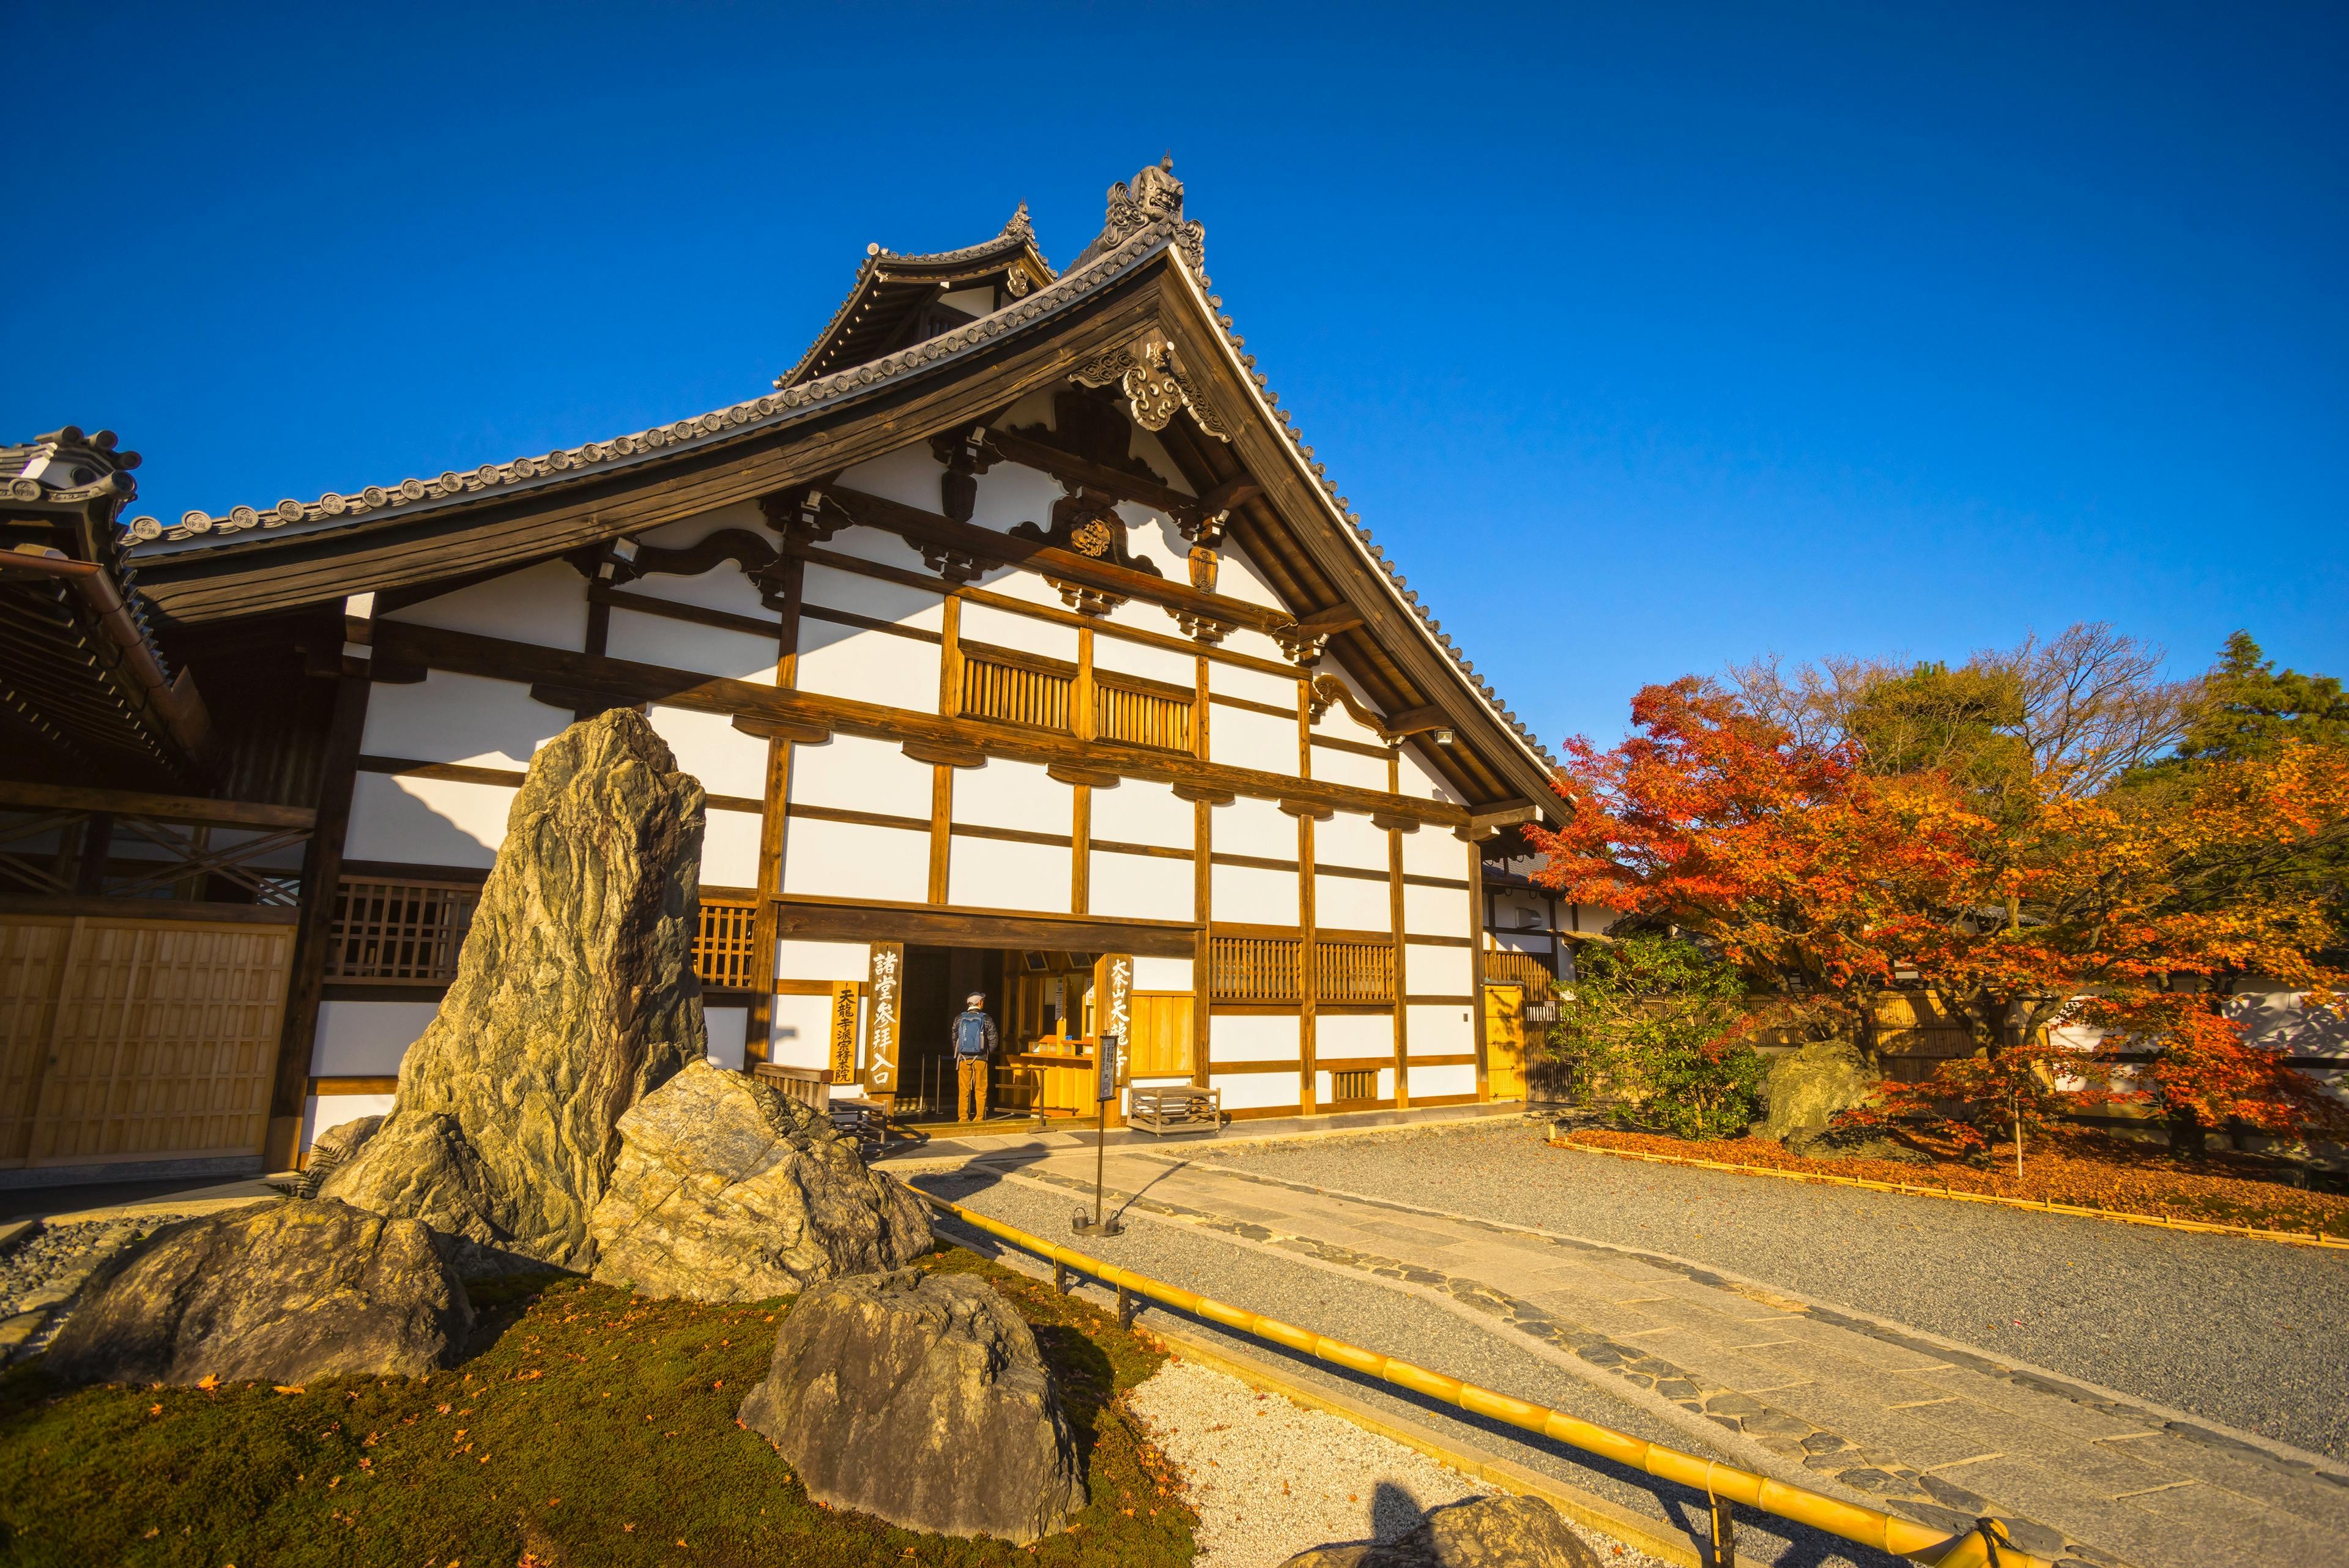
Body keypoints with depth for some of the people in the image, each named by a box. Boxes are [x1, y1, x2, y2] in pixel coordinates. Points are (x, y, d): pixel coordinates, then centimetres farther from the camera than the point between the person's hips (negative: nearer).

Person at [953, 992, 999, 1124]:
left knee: (963, 1089, 7)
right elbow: (993, 1040, -5)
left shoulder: (959, 1018, 0)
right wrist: (988, 1053, 12)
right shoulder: (986, 1019, -5)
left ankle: (963, 1117, 8)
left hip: (963, 1058, 1)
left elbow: (954, 1038, 4)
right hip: (980, 1058, -1)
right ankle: (980, 1117, 7)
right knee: (981, 1089, 7)